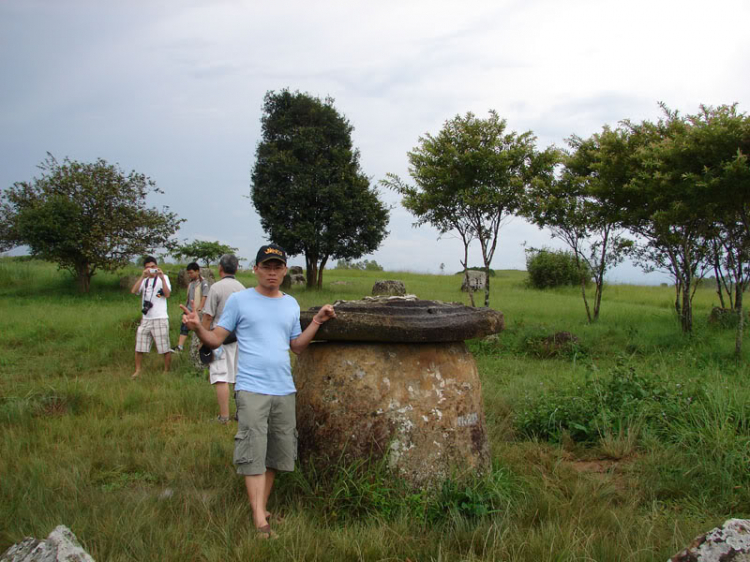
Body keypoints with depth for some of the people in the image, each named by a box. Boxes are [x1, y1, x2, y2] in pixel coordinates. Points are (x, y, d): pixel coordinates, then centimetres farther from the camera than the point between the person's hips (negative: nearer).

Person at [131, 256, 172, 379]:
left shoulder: (163, 277, 3)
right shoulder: (144, 280, 14)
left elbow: (167, 294, -13)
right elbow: (134, 291, -5)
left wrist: (162, 278, -20)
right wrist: (143, 276, -14)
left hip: (160, 319, -4)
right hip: (145, 319, 4)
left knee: (165, 348, 0)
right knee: (139, 347, 8)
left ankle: (166, 371, 14)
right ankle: (137, 371, 21)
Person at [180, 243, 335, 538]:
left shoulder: (291, 304, 15)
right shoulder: (239, 300, 1)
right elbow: (216, 339, -1)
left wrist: (317, 322, 9)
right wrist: (198, 328, -20)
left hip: (284, 390, 5)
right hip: (252, 389, -5)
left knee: (277, 456, 10)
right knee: (253, 455, -11)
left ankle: (261, 507, 25)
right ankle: (259, 521, -11)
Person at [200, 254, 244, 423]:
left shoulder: (217, 287, -10)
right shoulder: (242, 288, 9)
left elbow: (208, 316, -11)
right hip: (240, 338, 6)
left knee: (220, 378, -4)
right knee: (239, 377, 12)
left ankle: (224, 416, -5)